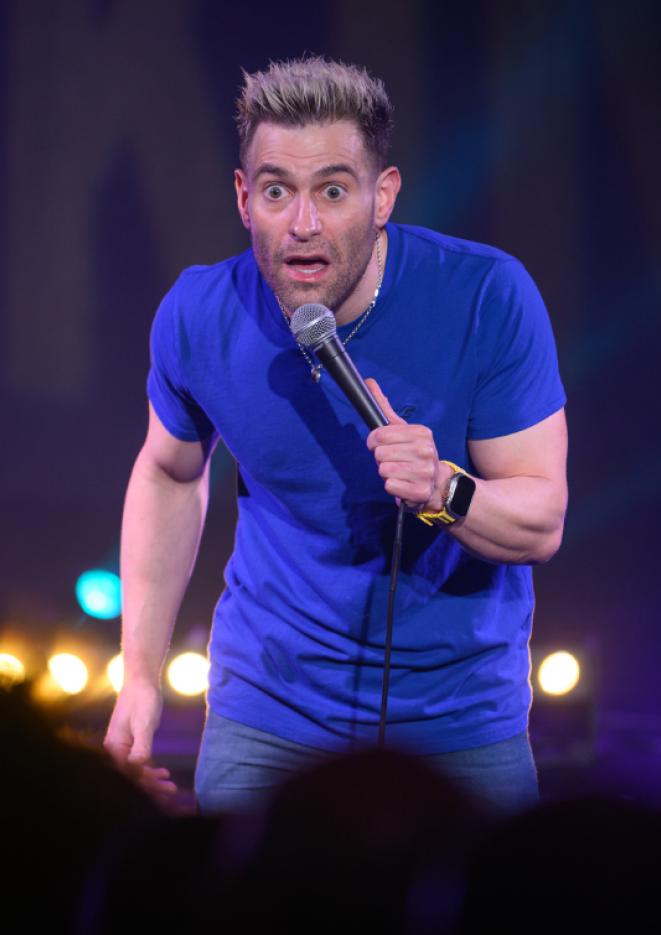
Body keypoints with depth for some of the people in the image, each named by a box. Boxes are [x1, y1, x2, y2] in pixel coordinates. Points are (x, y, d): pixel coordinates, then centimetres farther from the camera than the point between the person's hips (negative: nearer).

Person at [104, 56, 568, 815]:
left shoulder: (488, 297, -19)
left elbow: (542, 521, -15)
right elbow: (170, 474, 9)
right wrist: (141, 673, 5)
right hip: (271, 710, 1)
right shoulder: (199, 317, -11)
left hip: (460, 715, -1)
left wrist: (443, 491, -37)